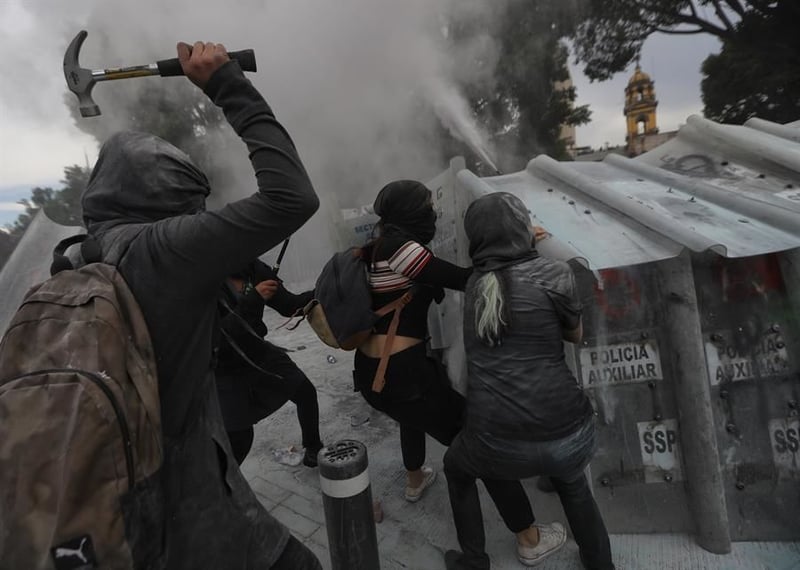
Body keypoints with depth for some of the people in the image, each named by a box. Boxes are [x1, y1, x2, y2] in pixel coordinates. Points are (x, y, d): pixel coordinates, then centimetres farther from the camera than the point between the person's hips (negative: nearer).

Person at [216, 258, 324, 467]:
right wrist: (252, 300, -39)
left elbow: (288, 305, -10)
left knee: (306, 393, 5)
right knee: (239, 435, -10)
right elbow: (216, 338, -32)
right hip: (225, 369, -5)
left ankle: (313, 448, 31)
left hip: (258, 352, 5)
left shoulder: (252, 267, -13)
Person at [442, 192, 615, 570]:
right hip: (567, 433, 0)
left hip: (498, 444, 1)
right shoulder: (554, 274, -5)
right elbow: (575, 335, 11)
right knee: (571, 483, 36)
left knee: (457, 468, 35)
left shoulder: (475, 284, 5)